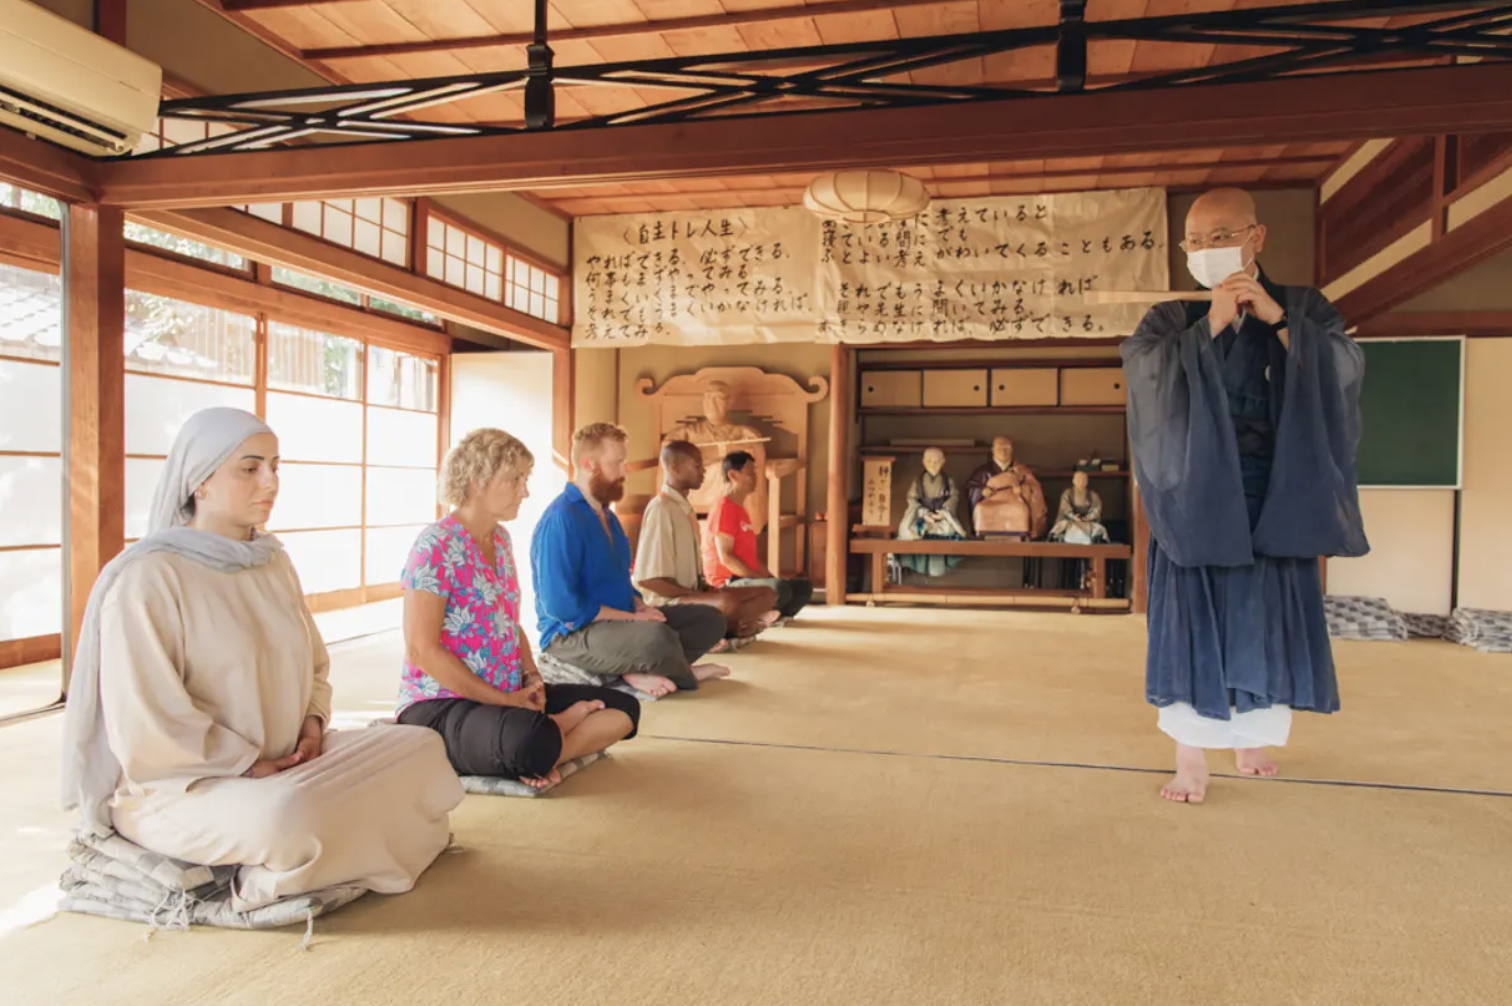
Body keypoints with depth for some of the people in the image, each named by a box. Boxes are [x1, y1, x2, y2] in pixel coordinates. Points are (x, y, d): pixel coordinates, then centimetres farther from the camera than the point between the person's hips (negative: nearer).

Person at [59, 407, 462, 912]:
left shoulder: (274, 562, 10)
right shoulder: (145, 577, -15)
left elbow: (314, 664, 20)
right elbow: (145, 724, -20)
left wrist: (312, 726, 2)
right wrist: (250, 765, -17)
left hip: (282, 762, 8)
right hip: (177, 785, -8)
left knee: (423, 748, -5)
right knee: (289, 817, -39)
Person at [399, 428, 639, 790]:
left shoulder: (501, 539, 11)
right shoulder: (436, 546, -14)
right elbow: (422, 649, -19)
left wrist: (530, 678, -1)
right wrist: (505, 701, -18)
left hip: (509, 694, 9)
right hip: (440, 704, -9)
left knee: (624, 709, -3)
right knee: (533, 738, -39)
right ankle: (555, 730, -9)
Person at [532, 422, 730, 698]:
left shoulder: (606, 515, 14)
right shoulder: (561, 519, -18)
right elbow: (562, 605, -25)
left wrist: (641, 607, -1)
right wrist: (632, 617, -19)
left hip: (618, 622, 10)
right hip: (573, 633, -10)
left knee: (710, 619, 4)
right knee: (657, 636, -37)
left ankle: (640, 669, -13)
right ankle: (682, 675, -3)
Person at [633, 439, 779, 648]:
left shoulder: (685, 508, 14)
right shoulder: (661, 508, -15)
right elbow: (647, 578, -19)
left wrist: (706, 588, 0)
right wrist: (700, 594, -17)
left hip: (689, 594, 10)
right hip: (667, 602, -10)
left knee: (767, 595, 3)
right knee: (728, 602, -38)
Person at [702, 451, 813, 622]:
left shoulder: (740, 510, 20)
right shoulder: (724, 508, -11)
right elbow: (725, 557, -19)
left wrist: (769, 577, 6)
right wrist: (762, 579, -19)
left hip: (747, 580, 10)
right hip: (728, 586, -10)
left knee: (804, 586, 6)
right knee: (780, 588, -33)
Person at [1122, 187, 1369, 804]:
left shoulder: (1305, 310, 7)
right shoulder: (1172, 320, 4)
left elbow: (1345, 371, -9)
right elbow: (1144, 370, -15)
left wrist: (1277, 319, -17)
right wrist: (1212, 323, -21)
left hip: (1275, 496, 2)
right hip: (1199, 493, -1)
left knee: (1267, 613, 7)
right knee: (1193, 614, -6)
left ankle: (1252, 734, 26)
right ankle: (1190, 753, -2)